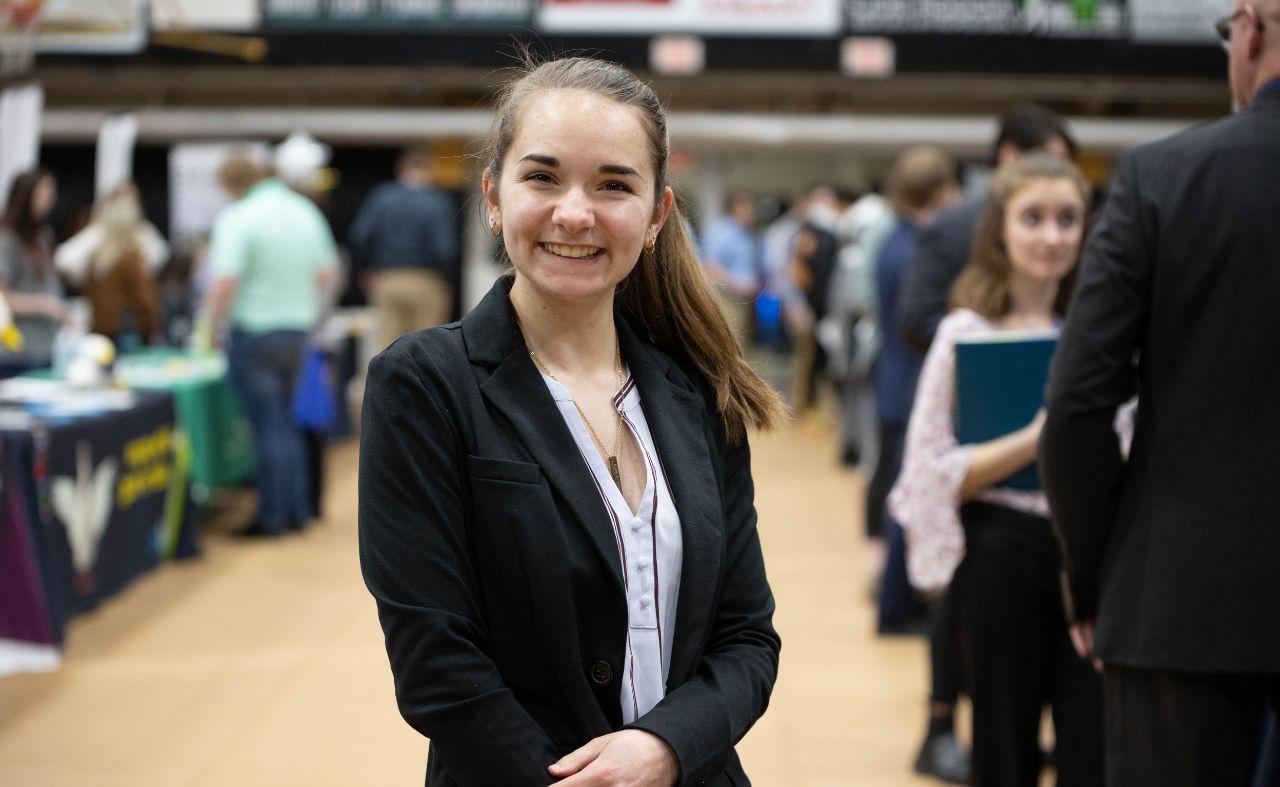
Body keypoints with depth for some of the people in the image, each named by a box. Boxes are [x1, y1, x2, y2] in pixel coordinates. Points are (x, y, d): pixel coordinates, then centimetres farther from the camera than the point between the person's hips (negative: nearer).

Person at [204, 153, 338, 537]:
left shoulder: (237, 220, -15)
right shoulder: (306, 213, 7)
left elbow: (226, 283, -23)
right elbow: (327, 275, 11)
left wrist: (213, 325, -9)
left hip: (254, 330, -6)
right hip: (298, 330, 6)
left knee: (268, 427, 0)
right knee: (287, 422, 18)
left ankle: (273, 517, 5)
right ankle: (297, 509, 20)